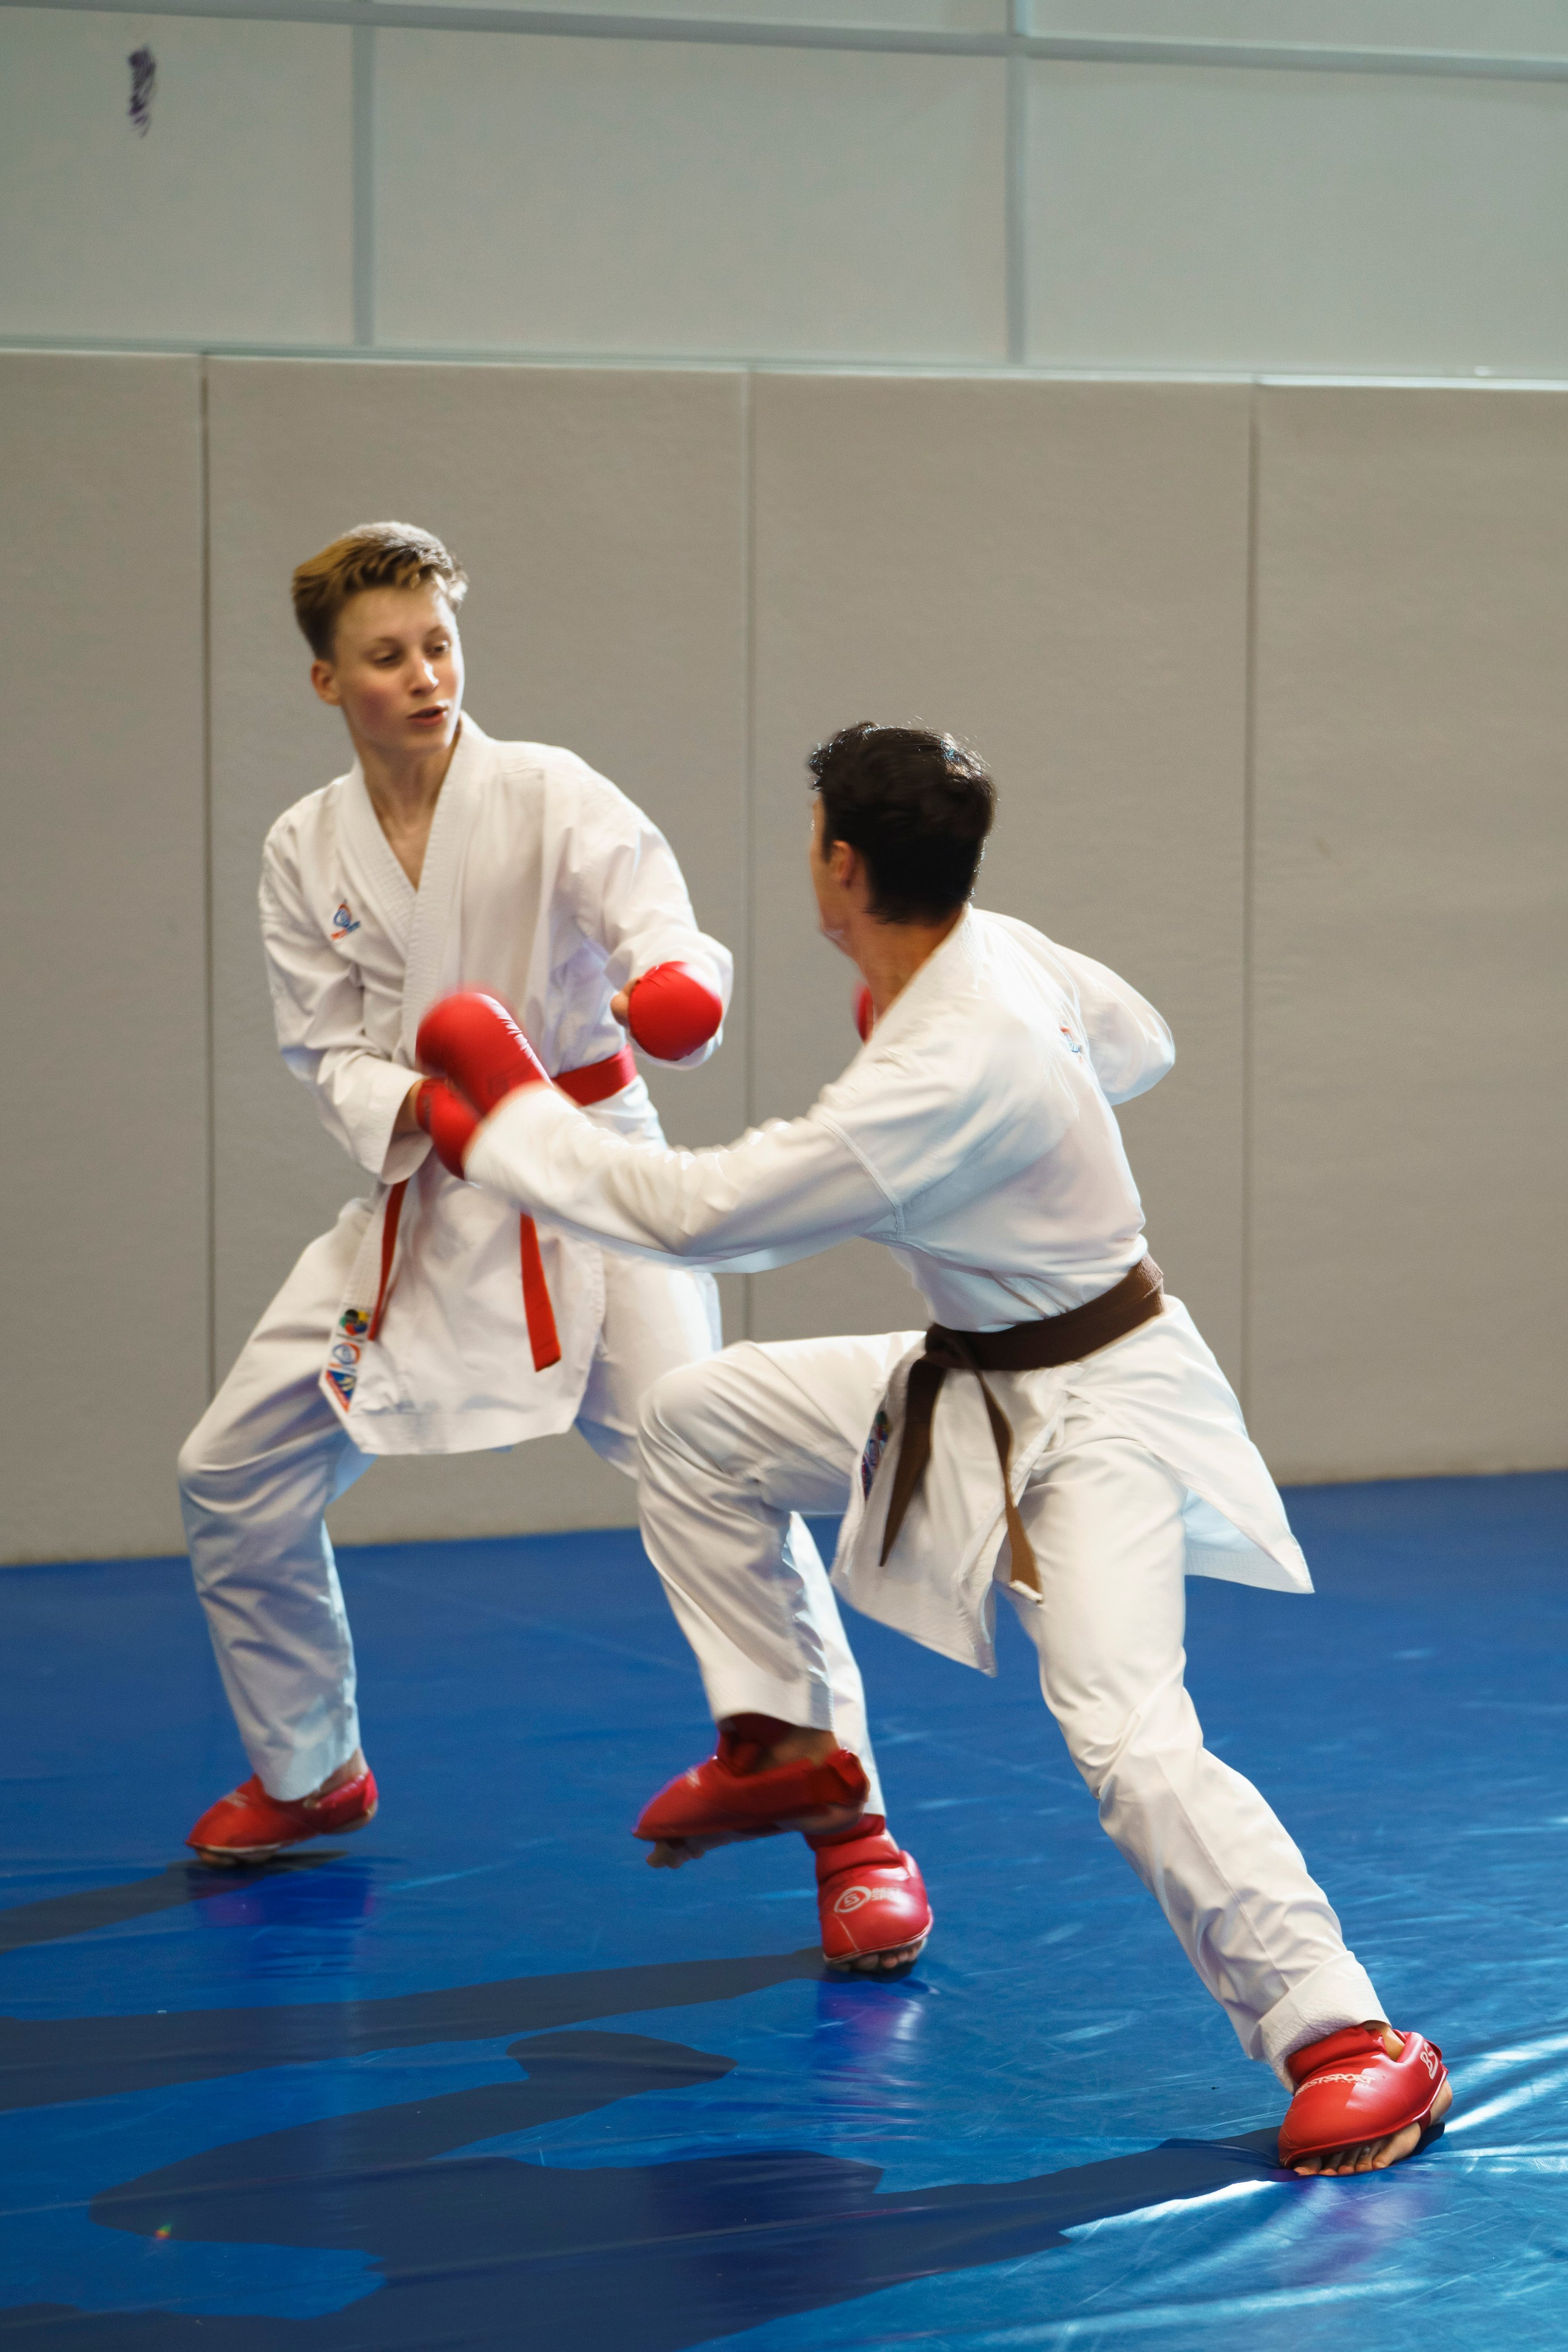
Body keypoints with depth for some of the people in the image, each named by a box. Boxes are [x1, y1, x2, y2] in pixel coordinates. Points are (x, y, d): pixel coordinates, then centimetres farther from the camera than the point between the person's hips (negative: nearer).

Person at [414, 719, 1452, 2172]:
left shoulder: (954, 1074, -33)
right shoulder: (997, 952, -6)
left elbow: (707, 1212, -27)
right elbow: (1138, 1046, 15)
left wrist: (515, 1129, -15)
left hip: (1095, 1411, -10)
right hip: (970, 1385, 10)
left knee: (1125, 1737, -24)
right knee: (699, 1420, 13)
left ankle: (1348, 2044, -19)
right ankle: (793, 1741, 28)